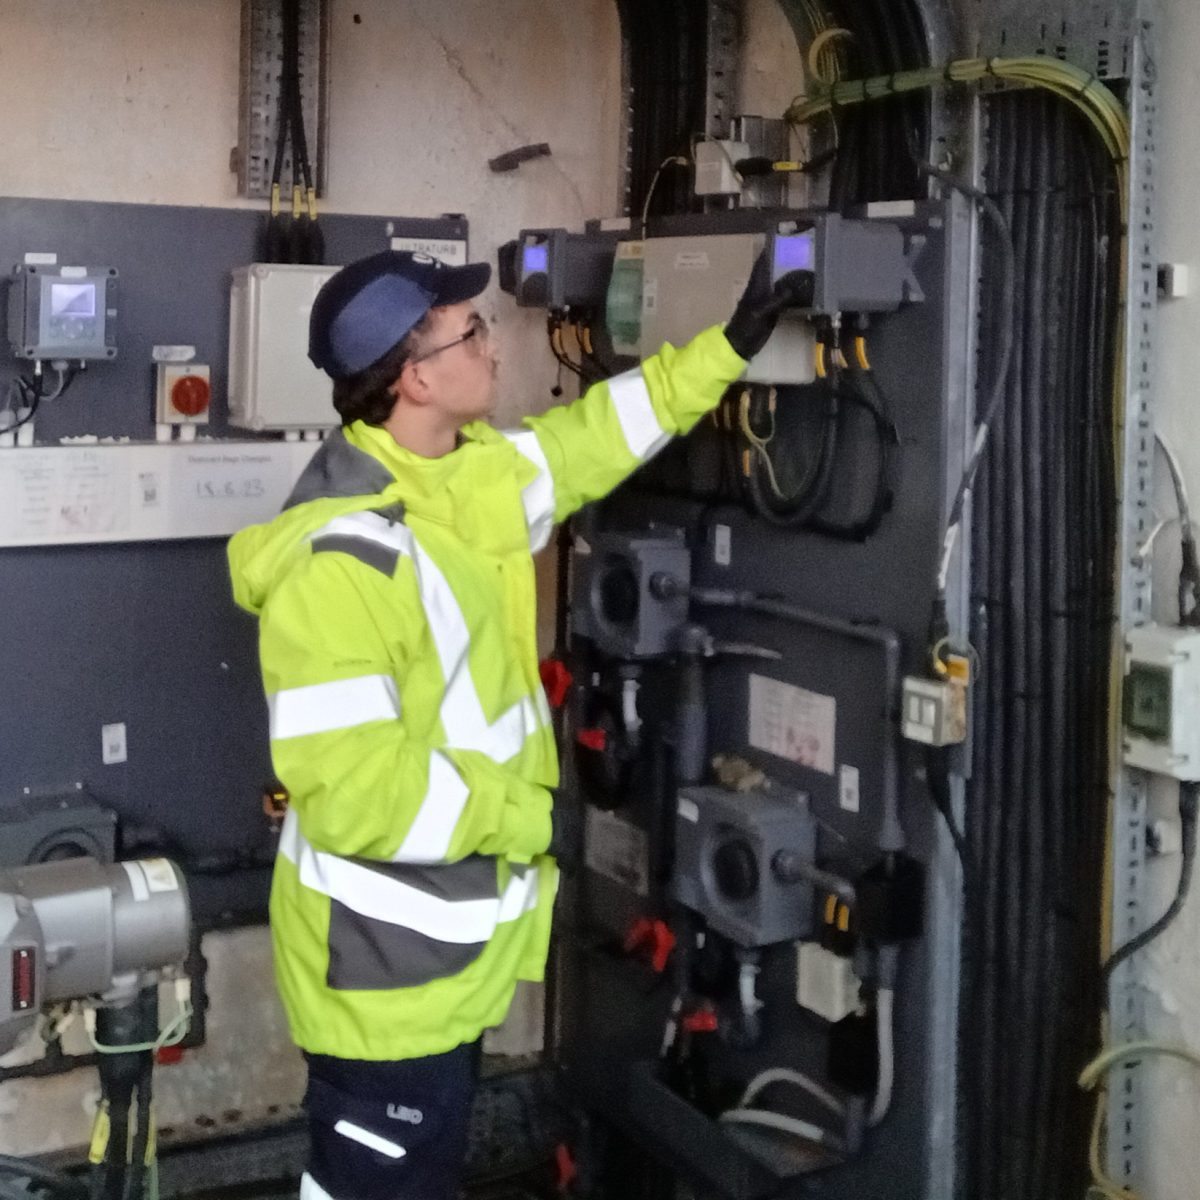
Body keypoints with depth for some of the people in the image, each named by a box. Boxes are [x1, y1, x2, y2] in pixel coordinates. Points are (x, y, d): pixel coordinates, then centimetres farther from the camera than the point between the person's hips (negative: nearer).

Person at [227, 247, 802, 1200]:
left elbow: (594, 436, 19)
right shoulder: (341, 558, -28)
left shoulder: (472, 475, 1)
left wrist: (730, 345, 16)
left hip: (450, 943, 9)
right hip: (386, 965, -9)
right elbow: (347, 786, -31)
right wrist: (525, 817, -20)